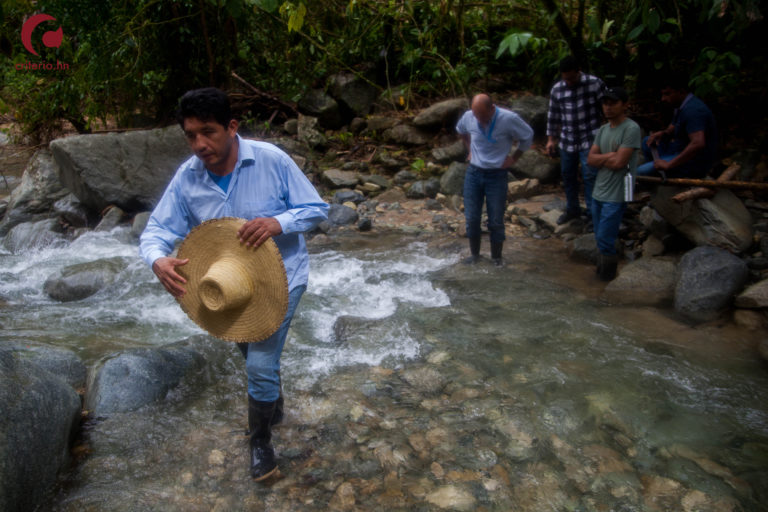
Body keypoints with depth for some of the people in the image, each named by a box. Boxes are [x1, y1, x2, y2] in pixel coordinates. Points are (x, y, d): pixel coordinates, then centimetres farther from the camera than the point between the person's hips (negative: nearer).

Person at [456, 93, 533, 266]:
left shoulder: (509, 119, -18)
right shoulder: (468, 116, -8)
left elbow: (528, 137, -1)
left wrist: (514, 158, -2)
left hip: (497, 175, -3)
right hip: (473, 173, 3)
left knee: (496, 222, 3)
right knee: (471, 218, 7)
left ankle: (496, 258, 20)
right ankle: (474, 254, 25)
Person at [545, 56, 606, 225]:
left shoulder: (595, 83, -9)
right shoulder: (556, 89, 2)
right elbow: (553, 115, 10)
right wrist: (551, 139, 10)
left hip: (589, 140, -4)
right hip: (567, 141, 5)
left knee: (590, 176, -7)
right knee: (568, 176, 14)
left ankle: (593, 214, 4)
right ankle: (572, 209, 32)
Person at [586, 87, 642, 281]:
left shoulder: (631, 129, -13)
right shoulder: (603, 129, 10)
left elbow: (619, 162, -19)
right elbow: (590, 159, 3)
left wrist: (600, 158, -3)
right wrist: (610, 156, -12)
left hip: (616, 195, -7)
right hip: (598, 192, 7)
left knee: (604, 239, -4)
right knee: (600, 238, 16)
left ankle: (607, 277, 14)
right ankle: (602, 271, 30)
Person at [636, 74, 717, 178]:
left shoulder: (692, 110, -23)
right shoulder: (681, 106, 11)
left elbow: (698, 143, -35)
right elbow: (672, 129, 25)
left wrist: (669, 164, -32)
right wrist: (663, 133, -1)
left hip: (695, 164, -11)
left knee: (640, 173, -21)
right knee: (647, 142, 16)